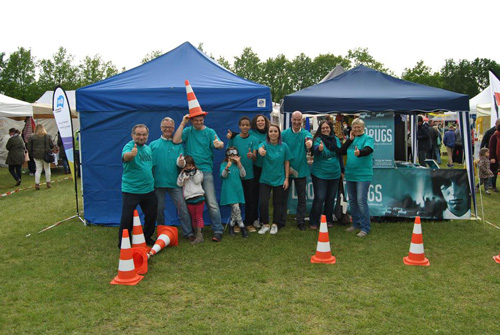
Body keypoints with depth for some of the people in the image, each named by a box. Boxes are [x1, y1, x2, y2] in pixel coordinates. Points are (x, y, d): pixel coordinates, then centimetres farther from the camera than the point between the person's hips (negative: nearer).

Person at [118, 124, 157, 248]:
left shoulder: (148, 148, 11)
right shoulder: (129, 146, -12)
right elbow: (125, 156, -36)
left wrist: (151, 181, 13)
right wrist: (131, 154, -58)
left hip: (149, 190, 7)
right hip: (131, 190, -7)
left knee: (151, 216, 15)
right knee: (127, 218, -2)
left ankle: (147, 238, 35)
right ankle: (123, 244, 15)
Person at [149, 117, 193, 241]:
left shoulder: (178, 145, 8)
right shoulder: (153, 145, 7)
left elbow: (181, 161, -3)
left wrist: (181, 162, -26)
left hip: (174, 182, -1)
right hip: (158, 182, 1)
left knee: (182, 208, -5)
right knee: (159, 209, 11)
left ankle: (188, 233, 4)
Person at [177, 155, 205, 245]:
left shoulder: (198, 172, 8)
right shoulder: (182, 174, 14)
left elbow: (197, 181, -6)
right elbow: (179, 184, 0)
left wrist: (193, 173, -8)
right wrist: (184, 174, -9)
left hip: (198, 196, -3)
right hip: (189, 199, 3)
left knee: (199, 217, -4)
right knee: (193, 218, 8)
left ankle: (200, 236, -8)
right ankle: (197, 234, 14)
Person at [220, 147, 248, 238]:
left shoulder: (238, 165, 11)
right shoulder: (224, 164, 1)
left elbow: (243, 175, -2)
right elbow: (223, 175, -15)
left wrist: (239, 163, -12)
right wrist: (227, 167, -35)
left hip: (238, 189, 4)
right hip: (229, 190, -4)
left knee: (234, 209, 7)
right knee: (236, 208, -13)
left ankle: (231, 226, 22)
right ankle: (242, 227, -6)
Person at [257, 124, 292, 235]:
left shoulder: (284, 146, -3)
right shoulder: (265, 144, -6)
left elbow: (287, 163, 2)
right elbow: (260, 148, -31)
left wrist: (286, 178, -1)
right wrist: (261, 151, -55)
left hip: (279, 179, 1)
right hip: (265, 179, -1)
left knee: (278, 203, 9)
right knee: (263, 202, -5)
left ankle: (275, 225, 26)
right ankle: (265, 224, 15)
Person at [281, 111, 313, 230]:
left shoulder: (305, 133, -3)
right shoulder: (284, 134, -3)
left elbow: (309, 138, -27)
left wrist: (309, 141, -52)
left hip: (301, 170, 1)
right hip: (286, 170, 0)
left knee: (302, 198, 10)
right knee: (283, 196, 7)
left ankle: (301, 221, 22)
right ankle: (281, 220, 19)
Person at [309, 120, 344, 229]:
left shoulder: (336, 140, 5)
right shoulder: (318, 140, -10)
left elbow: (340, 155, 14)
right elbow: (315, 149, -32)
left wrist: (342, 170, 16)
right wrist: (319, 148, -55)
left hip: (335, 175, 5)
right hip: (320, 175, -5)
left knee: (331, 198, 14)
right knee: (319, 198, -5)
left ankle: (329, 220, 29)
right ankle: (314, 222, 9)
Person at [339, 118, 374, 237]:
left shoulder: (368, 138, -4)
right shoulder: (351, 139, 13)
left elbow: (368, 150, -24)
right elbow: (341, 151, 3)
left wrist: (359, 152, -45)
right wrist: (350, 139, -5)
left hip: (363, 175, -7)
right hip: (350, 174, 7)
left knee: (361, 200, -10)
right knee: (352, 200, 14)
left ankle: (365, 227, 1)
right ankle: (356, 224, 28)